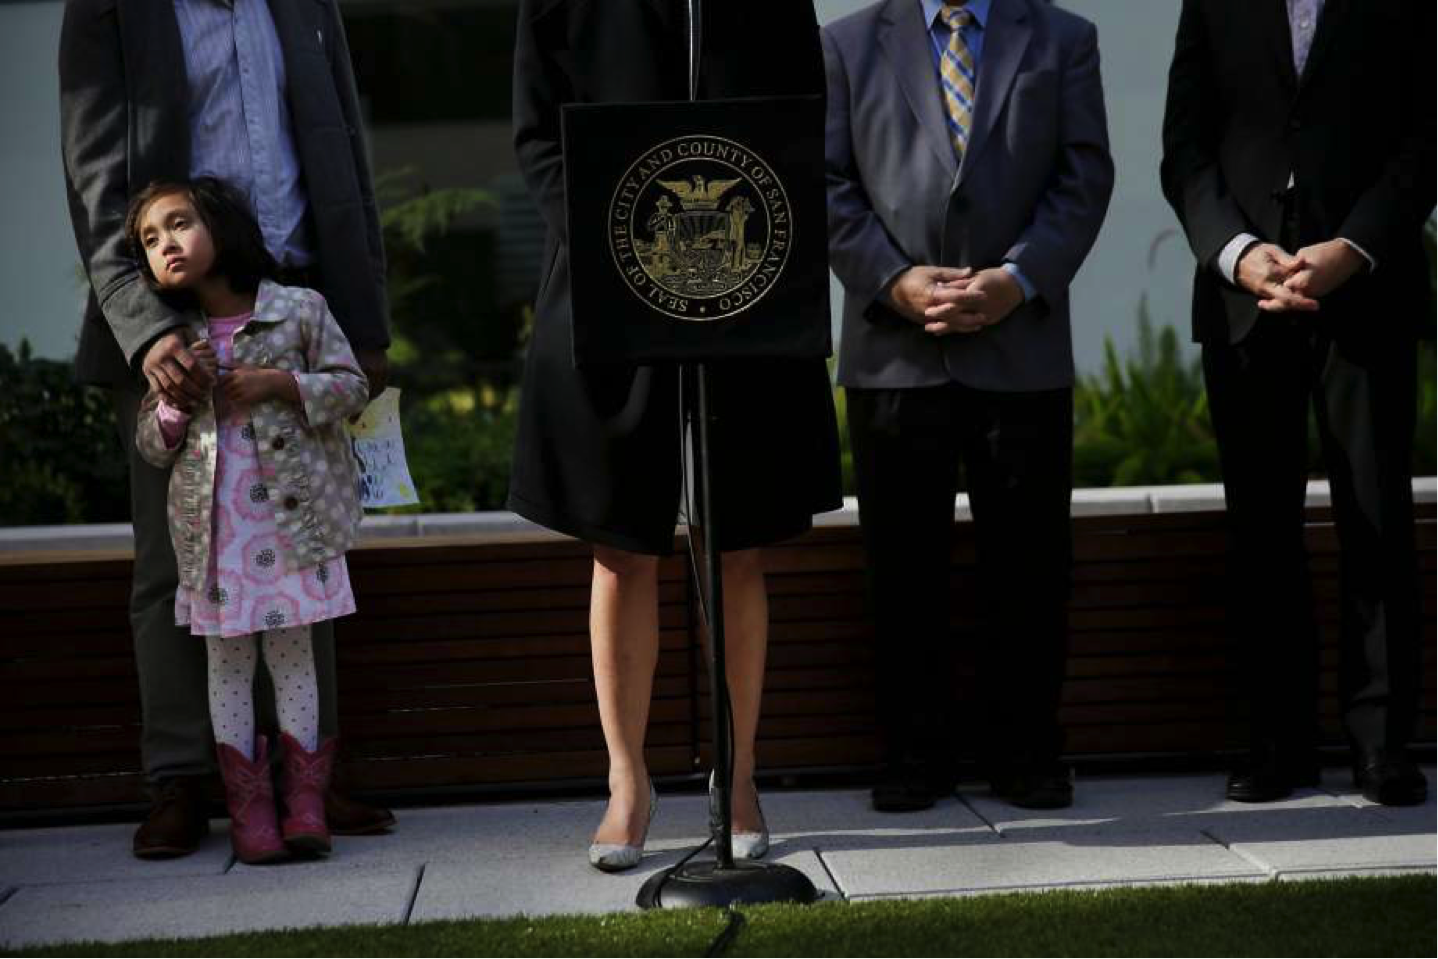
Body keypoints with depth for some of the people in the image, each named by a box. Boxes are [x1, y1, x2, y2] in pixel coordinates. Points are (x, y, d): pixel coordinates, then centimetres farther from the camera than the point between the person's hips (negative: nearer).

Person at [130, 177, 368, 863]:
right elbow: (150, 445, 7)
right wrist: (180, 396, -12)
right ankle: (247, 802, 10)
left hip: (292, 517, -2)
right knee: (228, 661, 4)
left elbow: (352, 387, 0)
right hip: (212, 527, 2)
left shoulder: (299, 310, 0)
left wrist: (281, 383, -13)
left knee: (291, 653, 0)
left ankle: (304, 799, 7)